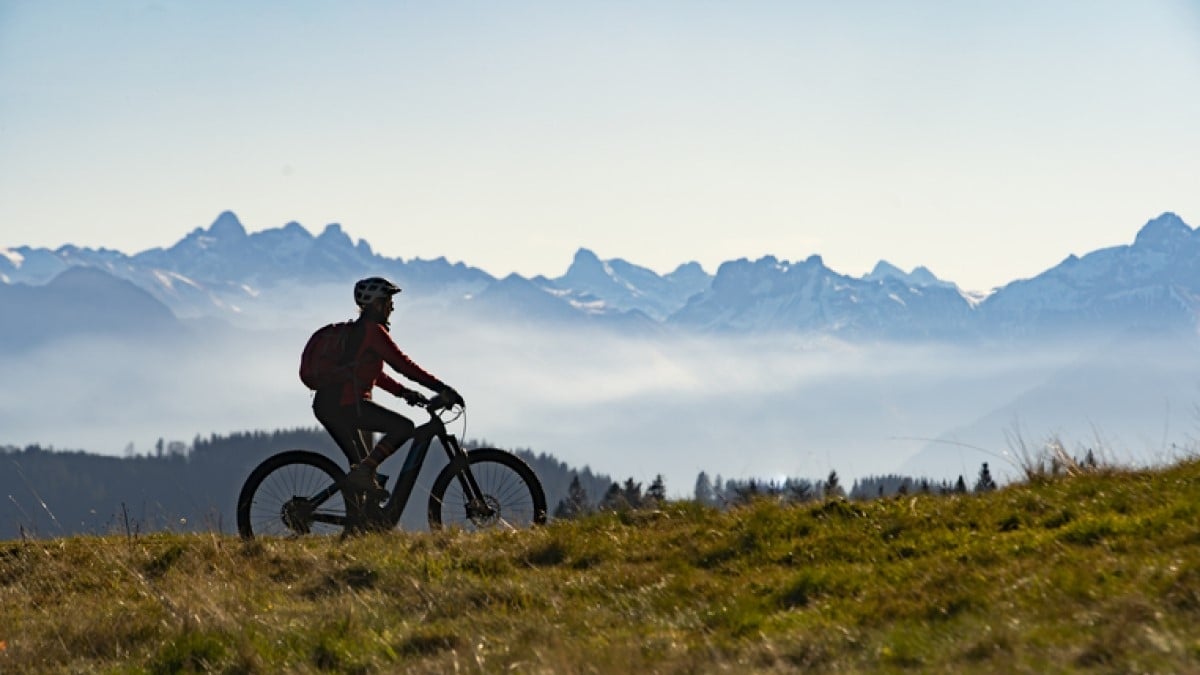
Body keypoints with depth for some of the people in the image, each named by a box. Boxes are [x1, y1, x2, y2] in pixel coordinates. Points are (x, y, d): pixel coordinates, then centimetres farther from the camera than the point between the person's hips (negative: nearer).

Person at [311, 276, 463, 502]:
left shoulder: (355, 330, 23)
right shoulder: (372, 330, -8)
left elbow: (374, 374, 29)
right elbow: (401, 364, -14)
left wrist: (404, 392, 22)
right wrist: (441, 388, -14)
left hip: (326, 406, 10)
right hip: (346, 404, -10)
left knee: (363, 465, 16)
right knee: (404, 427, -14)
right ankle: (362, 473, -18)